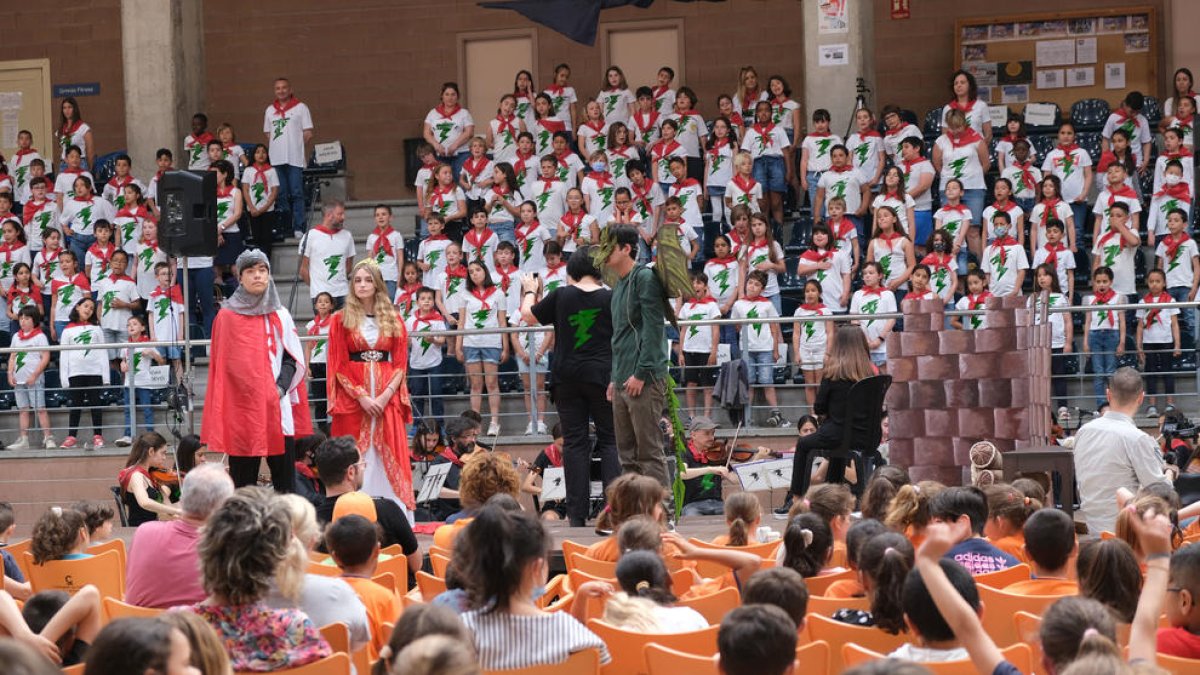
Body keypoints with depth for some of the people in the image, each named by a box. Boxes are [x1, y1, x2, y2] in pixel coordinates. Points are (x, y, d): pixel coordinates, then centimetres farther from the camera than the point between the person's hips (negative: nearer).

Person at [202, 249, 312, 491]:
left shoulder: (280, 316, 11)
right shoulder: (227, 317, 3)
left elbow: (292, 358, 9)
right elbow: (222, 365, 3)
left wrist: (281, 387, -8)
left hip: (277, 407, 2)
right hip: (241, 407, -2)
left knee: (284, 476, -1)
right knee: (243, 480, -2)